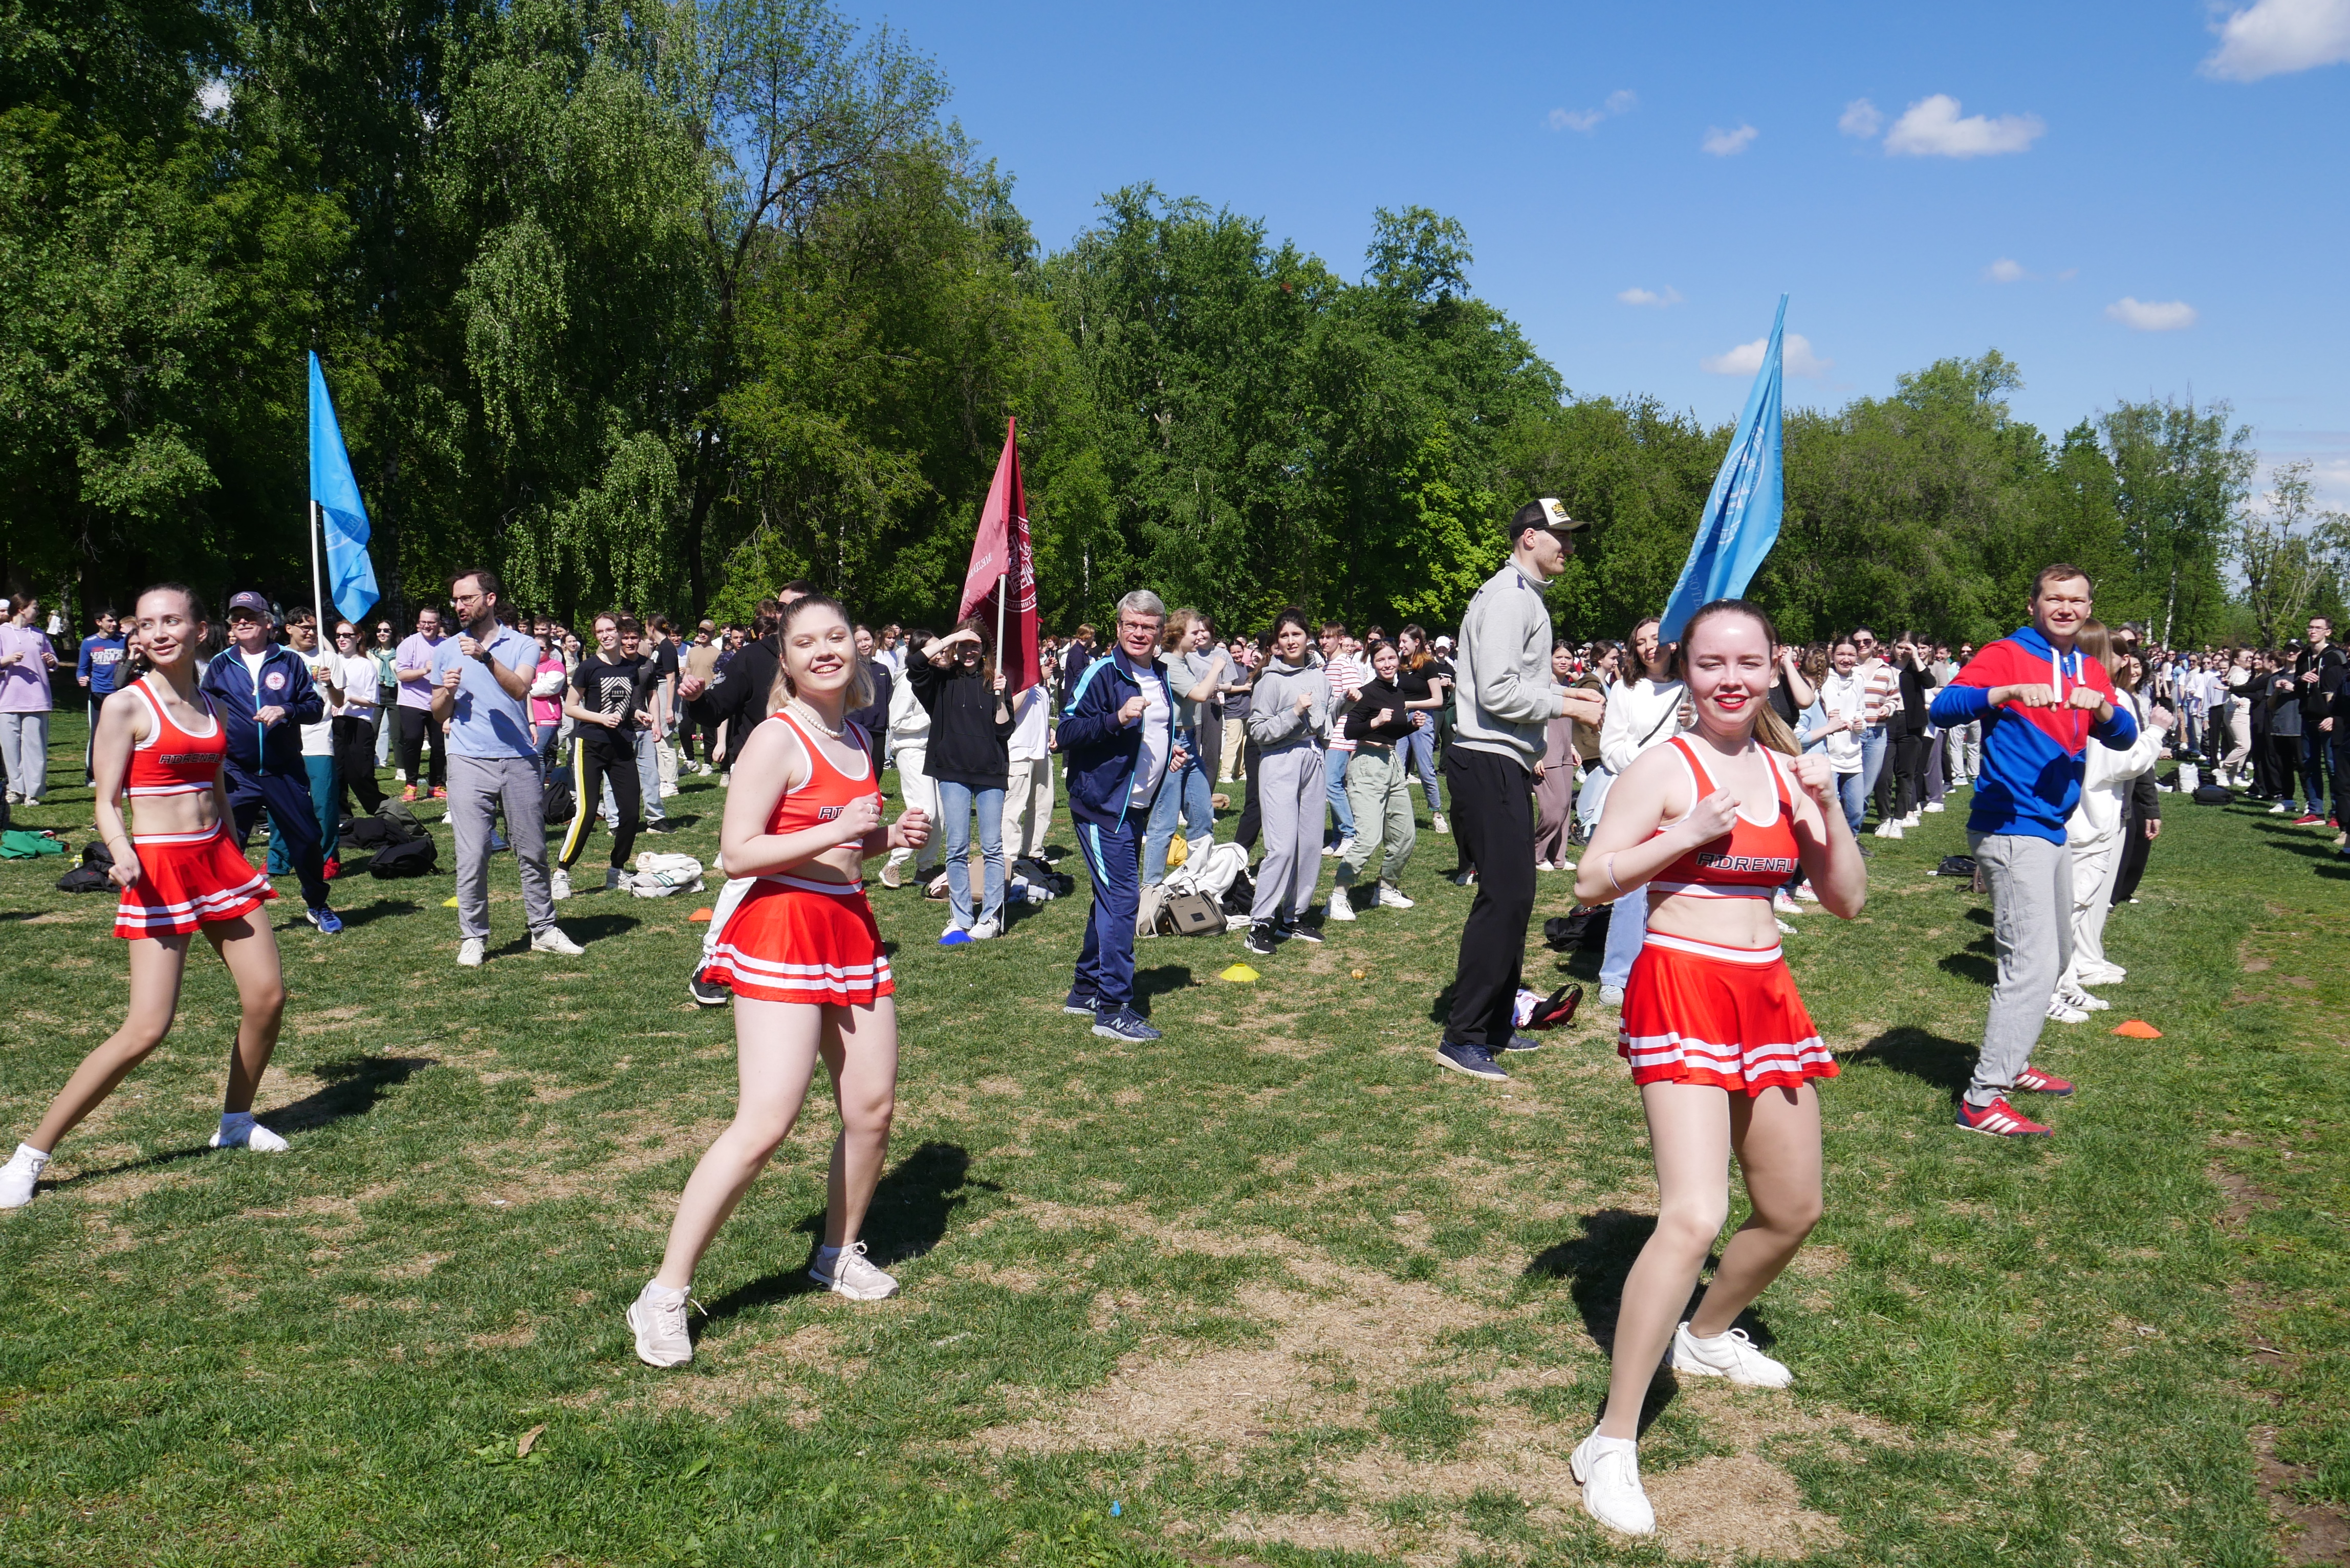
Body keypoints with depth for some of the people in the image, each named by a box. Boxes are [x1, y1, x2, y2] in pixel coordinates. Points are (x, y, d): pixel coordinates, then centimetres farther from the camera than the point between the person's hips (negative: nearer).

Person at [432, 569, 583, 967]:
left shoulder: (523, 645, 6)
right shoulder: (446, 651, 13)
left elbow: (520, 688, -14)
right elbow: (438, 716, 17)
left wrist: (486, 657, -26)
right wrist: (448, 692, -4)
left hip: (520, 760, -1)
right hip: (469, 763, 1)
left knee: (533, 852, 5)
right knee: (472, 856, -3)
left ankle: (544, 929, 14)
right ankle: (472, 937, 6)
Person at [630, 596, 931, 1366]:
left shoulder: (856, 739, 13)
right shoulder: (777, 738, -12)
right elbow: (738, 851, -18)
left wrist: (890, 837, 7)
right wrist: (839, 831, -23)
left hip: (851, 929, 8)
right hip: (782, 933, -8)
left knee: (873, 1107, 10)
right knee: (764, 1125, -13)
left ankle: (840, 1252, 33)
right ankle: (664, 1295, -1)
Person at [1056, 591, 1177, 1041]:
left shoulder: (1160, 676, 13)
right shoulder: (1101, 673, -13)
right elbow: (1067, 733, -20)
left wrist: (1167, 750, 13)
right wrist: (1117, 719, -30)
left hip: (1136, 806, 9)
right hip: (1102, 804, -9)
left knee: (1112, 899, 15)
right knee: (1121, 898, -12)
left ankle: (1085, 990, 28)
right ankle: (1112, 1008, -8)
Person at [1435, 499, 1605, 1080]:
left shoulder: (1526, 597, 20)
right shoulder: (1509, 596, -13)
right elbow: (1498, 692, -21)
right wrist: (1568, 705, -14)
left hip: (1504, 764, 11)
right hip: (1488, 765, -11)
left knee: (1512, 895, 15)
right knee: (1504, 895, -12)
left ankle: (1496, 1022, 24)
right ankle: (1462, 1037, -7)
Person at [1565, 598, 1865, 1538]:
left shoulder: (1788, 772, 9)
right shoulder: (1666, 766, -8)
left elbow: (1847, 902, 10)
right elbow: (1592, 882, -11)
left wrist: (1829, 812, -5)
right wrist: (1691, 832, -20)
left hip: (1765, 994, 7)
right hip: (1680, 992, -7)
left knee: (1794, 1211, 19)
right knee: (1694, 1218, -20)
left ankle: (1706, 1337, 47)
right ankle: (1611, 1444, -10)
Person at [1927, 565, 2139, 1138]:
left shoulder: (2091, 671, 14)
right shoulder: (2008, 655, -8)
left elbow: (2124, 738, 4)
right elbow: (1944, 706, -22)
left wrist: (2102, 706, -16)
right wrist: (2013, 690, -36)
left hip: (2054, 829, 9)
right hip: (2011, 828, -9)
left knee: (2056, 958, 20)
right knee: (2032, 964, -14)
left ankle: (2009, 1062, 35)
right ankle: (1982, 1100, -12)